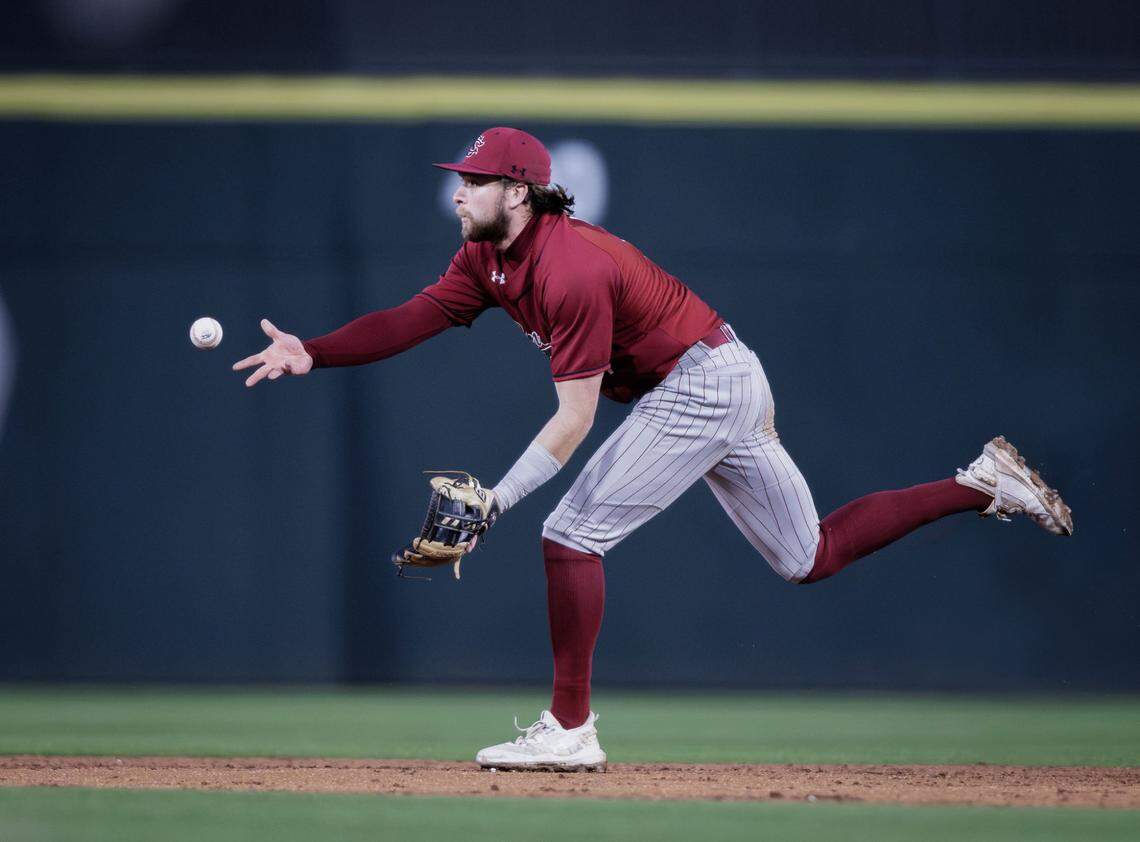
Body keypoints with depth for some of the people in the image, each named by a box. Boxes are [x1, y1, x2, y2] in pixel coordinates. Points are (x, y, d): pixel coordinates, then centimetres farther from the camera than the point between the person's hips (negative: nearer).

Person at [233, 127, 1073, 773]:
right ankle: (982, 484, 15)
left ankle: (570, 730, -5)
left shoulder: (571, 271, -24)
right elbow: (411, 319, 1)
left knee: (573, 533, -10)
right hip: (731, 386, 10)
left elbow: (575, 418, -23)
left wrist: (495, 501, -24)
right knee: (810, 556, 14)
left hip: (701, 386, -10)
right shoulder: (489, 255, 3)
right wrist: (310, 353, -12)